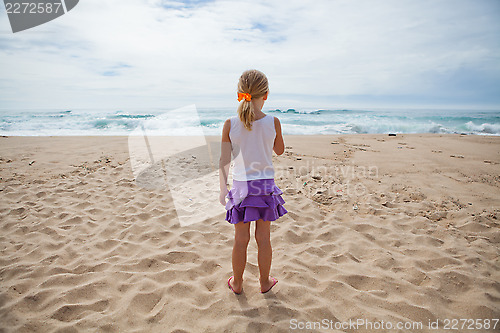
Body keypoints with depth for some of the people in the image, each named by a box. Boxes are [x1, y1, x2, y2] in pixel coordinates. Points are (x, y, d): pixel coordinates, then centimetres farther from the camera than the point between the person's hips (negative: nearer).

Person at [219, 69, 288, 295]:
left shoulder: (230, 124, -9)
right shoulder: (273, 122, -9)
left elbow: (224, 161, -5)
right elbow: (280, 150, 8)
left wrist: (223, 188, 7)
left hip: (241, 185, 0)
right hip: (265, 185, 0)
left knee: (241, 239, 14)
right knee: (263, 238, 15)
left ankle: (237, 283, 32)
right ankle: (265, 282, 33)